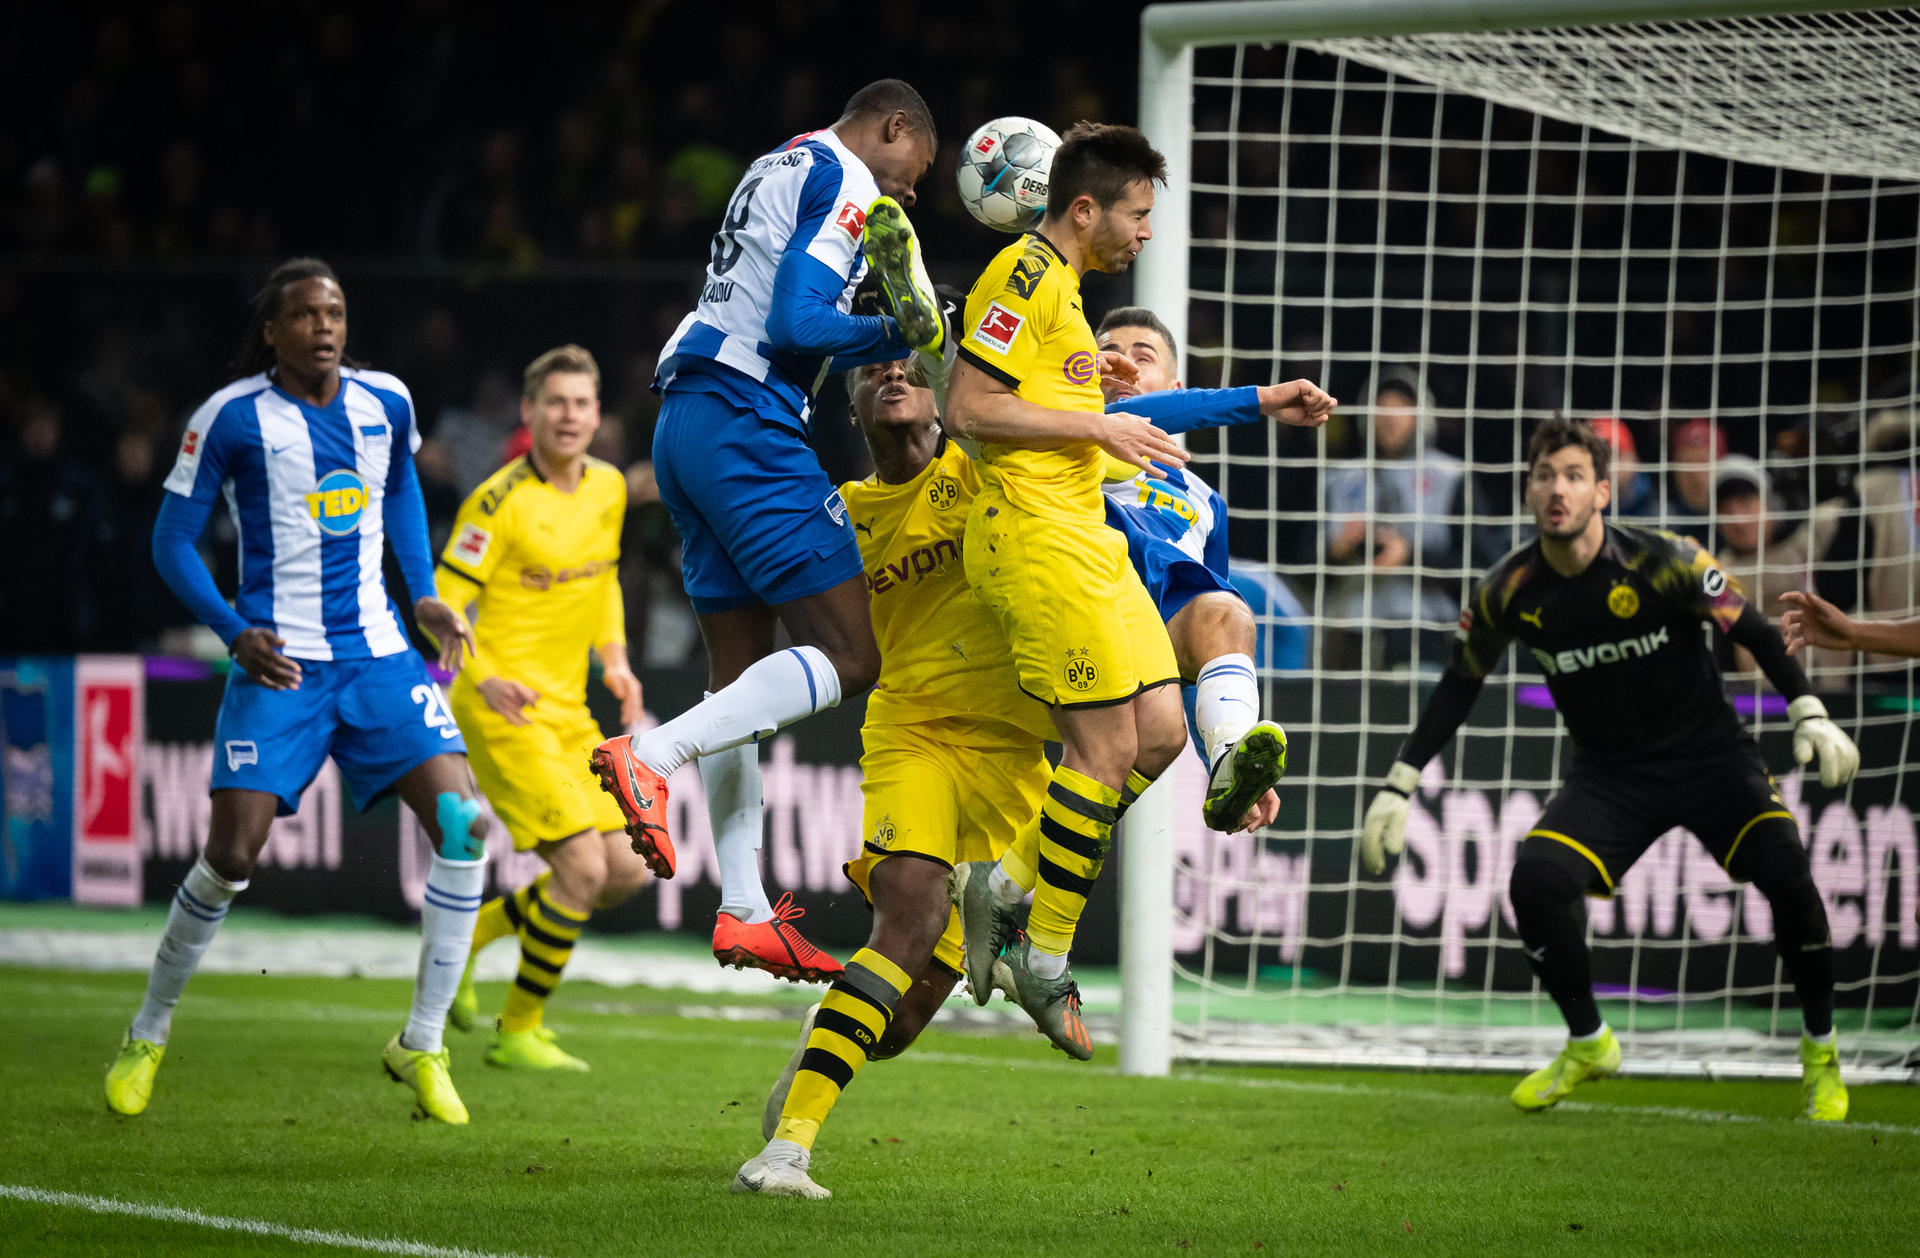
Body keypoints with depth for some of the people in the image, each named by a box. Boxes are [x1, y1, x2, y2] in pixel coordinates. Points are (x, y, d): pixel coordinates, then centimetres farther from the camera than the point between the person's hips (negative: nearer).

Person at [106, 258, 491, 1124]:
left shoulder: (386, 403, 6)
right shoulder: (231, 418, -7)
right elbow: (172, 540, -2)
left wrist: (424, 596, 13)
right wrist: (233, 630, -15)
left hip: (377, 655, 4)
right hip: (279, 663, -4)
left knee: (462, 823, -13)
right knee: (231, 855, -9)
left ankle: (422, 1044, -1)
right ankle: (148, 1034, 15)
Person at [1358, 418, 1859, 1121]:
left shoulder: (1661, 562, -19)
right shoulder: (1511, 591, -9)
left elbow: (1755, 634, -9)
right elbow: (1459, 686, 7)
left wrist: (1811, 716, -21)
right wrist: (1399, 786, 4)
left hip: (1710, 755, -2)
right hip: (1609, 773, 2)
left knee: (1786, 873, -25)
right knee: (1535, 879, -23)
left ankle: (1819, 1050, 0)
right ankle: (1588, 1044, 3)